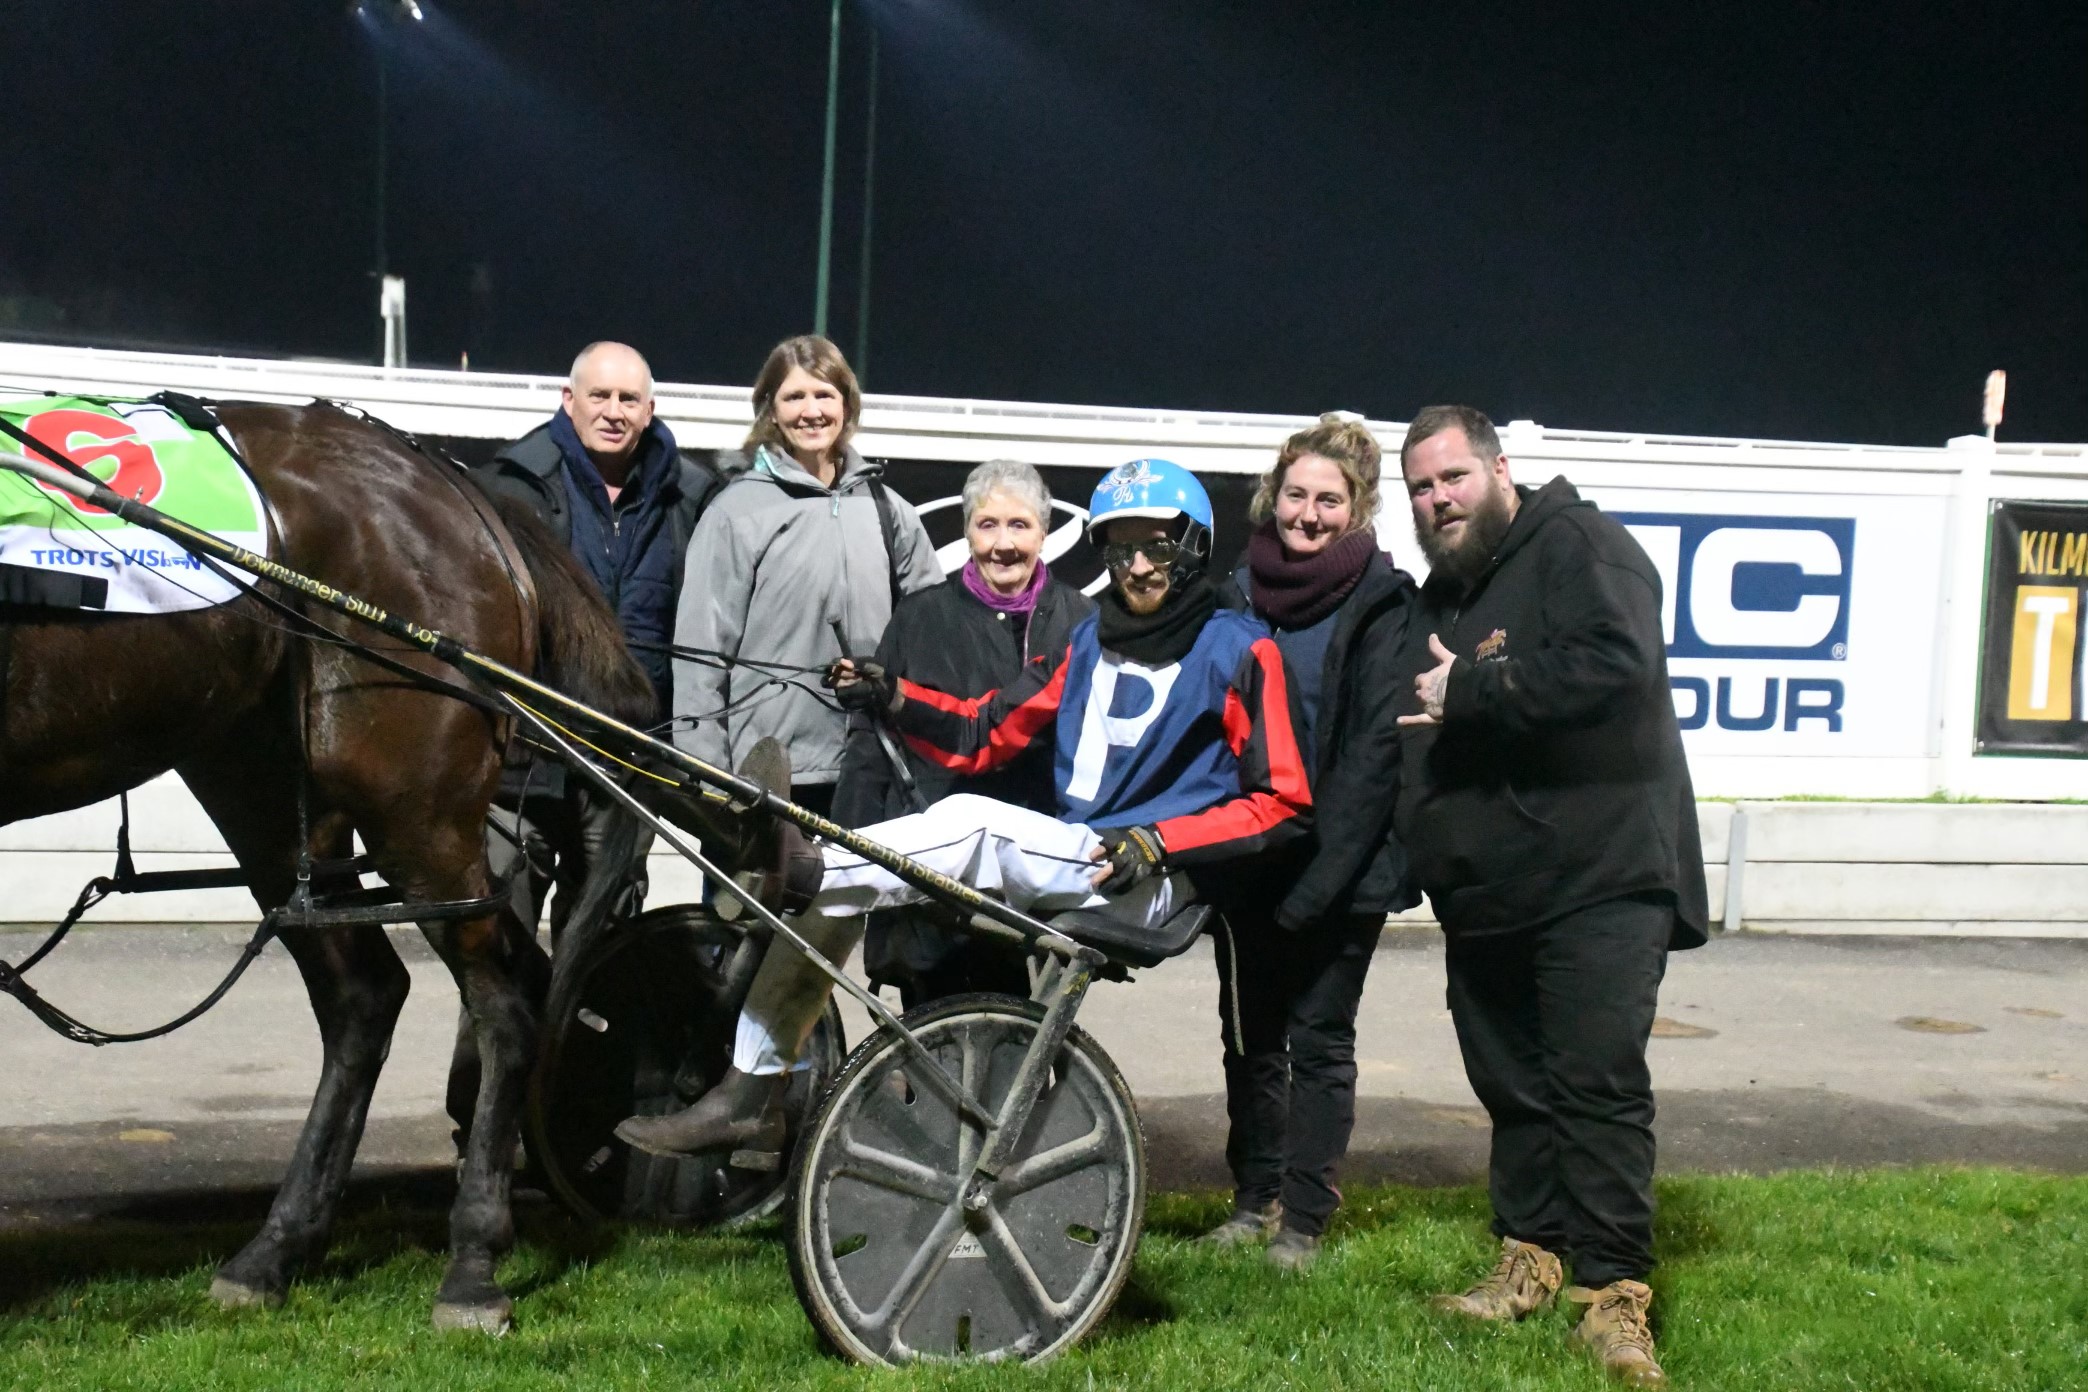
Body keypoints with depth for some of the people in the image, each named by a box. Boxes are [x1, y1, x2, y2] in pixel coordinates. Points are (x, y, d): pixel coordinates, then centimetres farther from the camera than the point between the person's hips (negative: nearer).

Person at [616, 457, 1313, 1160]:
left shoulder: (1238, 650, 1)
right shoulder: (1091, 640, 20)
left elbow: (1282, 803, -5)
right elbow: (985, 735, 15)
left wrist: (1153, 841, -17)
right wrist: (893, 698, -3)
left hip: (1146, 884, -6)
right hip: (1066, 858, 6)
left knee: (971, 821, -36)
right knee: (833, 876, -9)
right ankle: (749, 1095, -6)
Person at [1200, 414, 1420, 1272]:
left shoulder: (1382, 604, -6)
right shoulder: (1240, 589, 8)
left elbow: (1376, 748, -11)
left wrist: (1322, 872, -18)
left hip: (1341, 869, -5)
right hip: (1248, 857, 5)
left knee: (1319, 1040, 3)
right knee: (1249, 1036, 12)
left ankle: (1304, 1220, 11)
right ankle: (1254, 1199, 25)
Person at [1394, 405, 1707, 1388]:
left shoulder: (1576, 547, -7)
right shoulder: (1438, 596, 19)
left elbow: (1615, 663, -26)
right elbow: (1410, 743, 26)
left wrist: (1469, 693, -19)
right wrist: (1414, 848, 6)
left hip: (1599, 876, -8)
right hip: (1485, 893, 8)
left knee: (1599, 1083, -11)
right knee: (1512, 1084, 13)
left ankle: (1612, 1295, -7)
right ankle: (1530, 1260, 24)